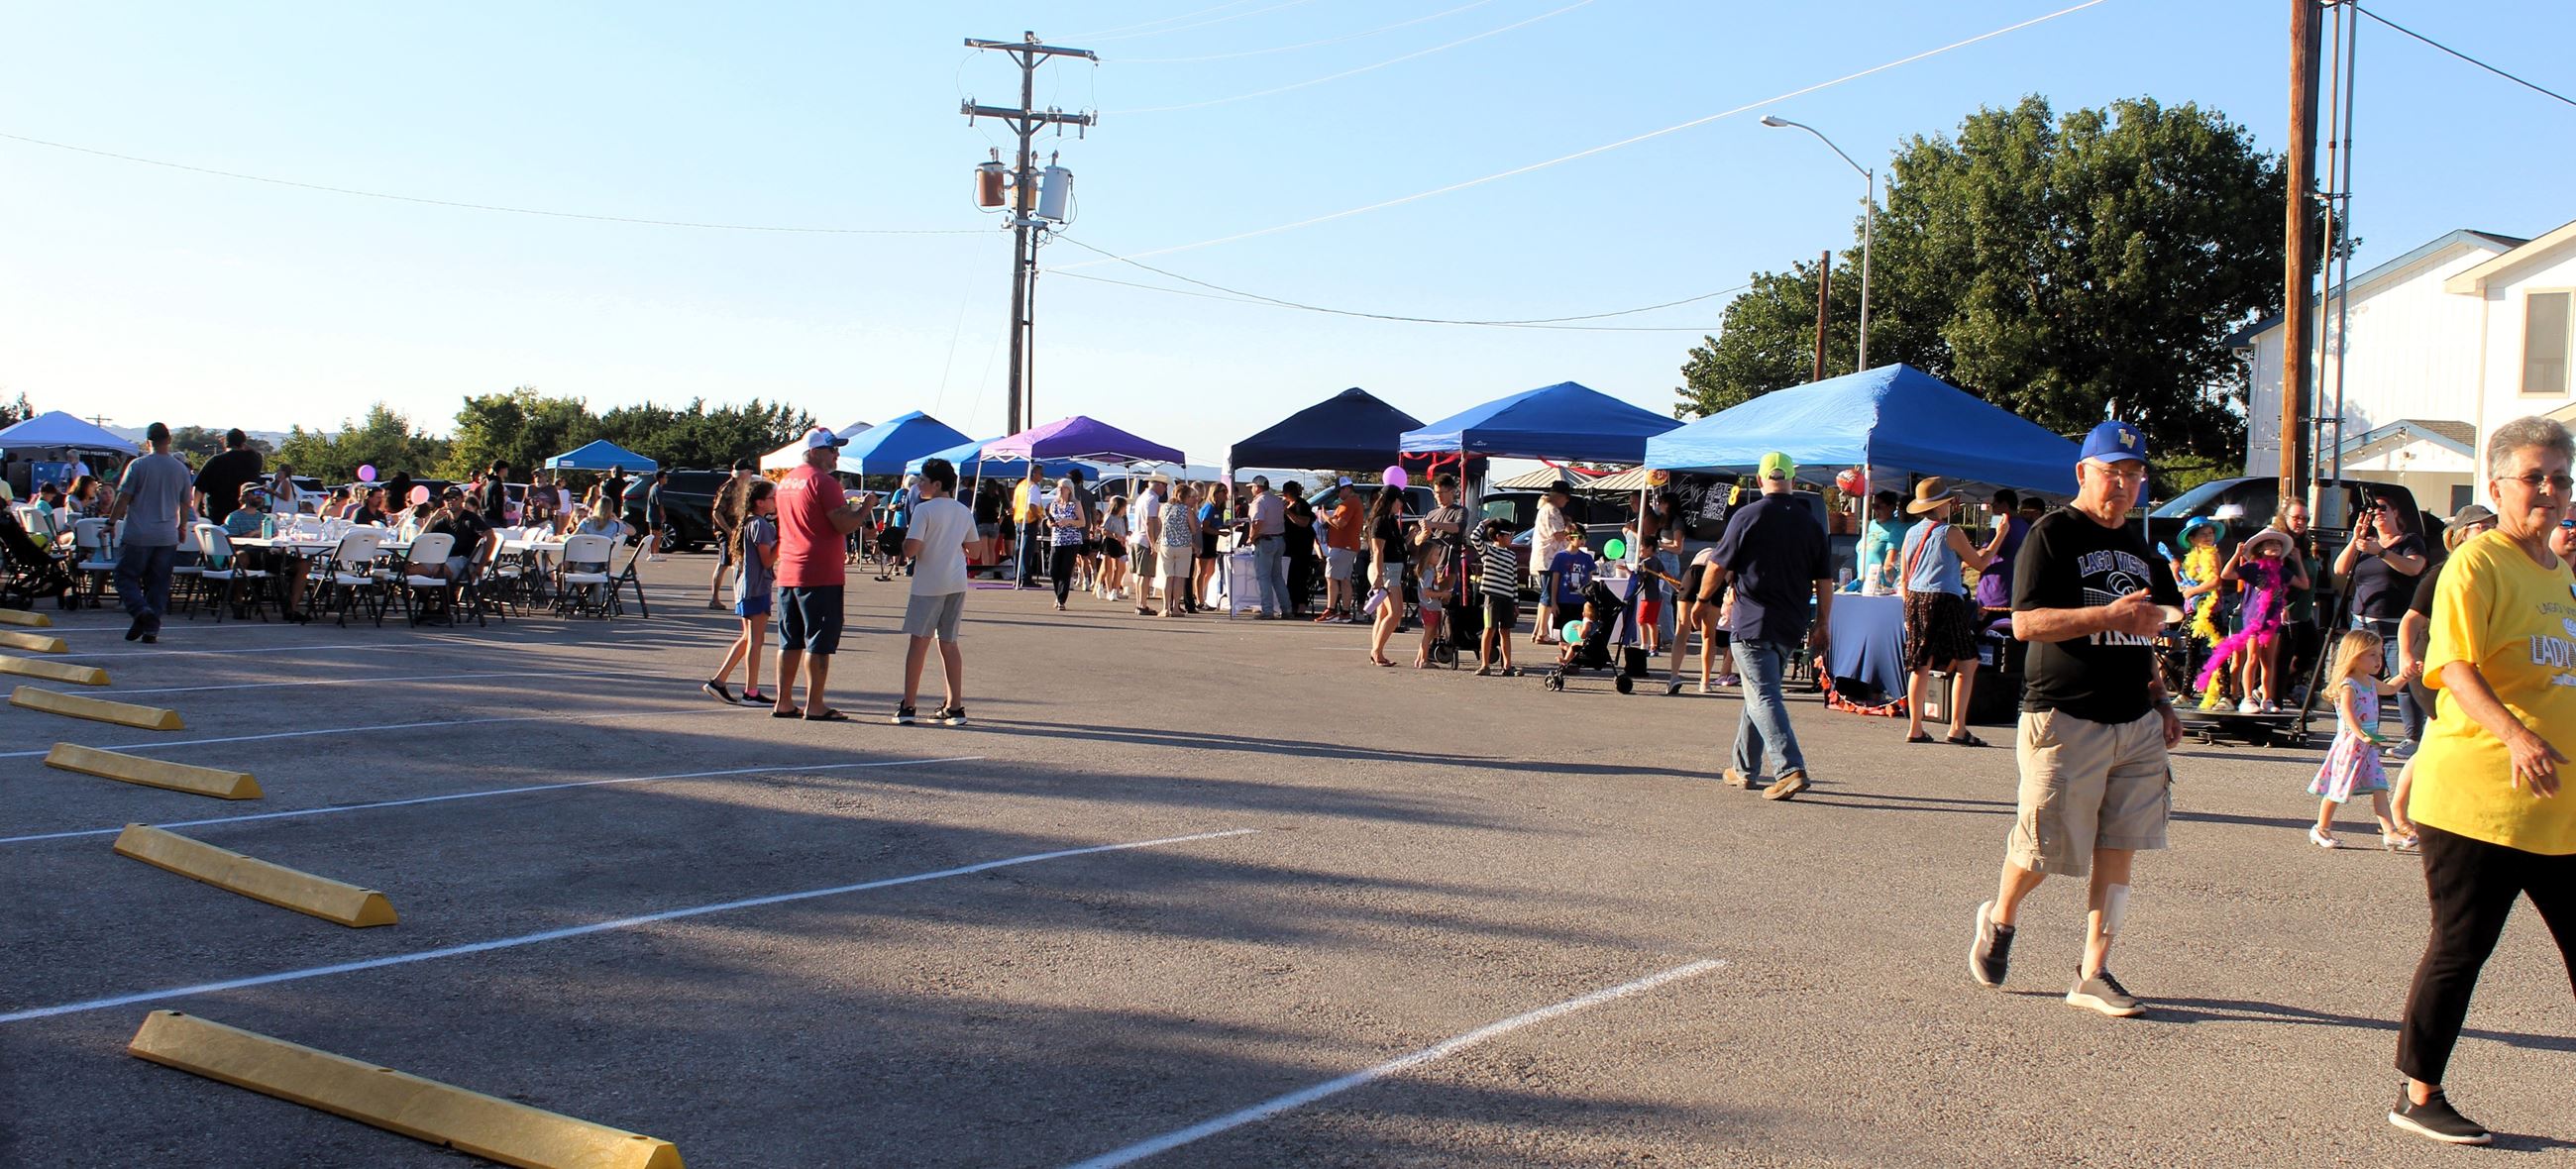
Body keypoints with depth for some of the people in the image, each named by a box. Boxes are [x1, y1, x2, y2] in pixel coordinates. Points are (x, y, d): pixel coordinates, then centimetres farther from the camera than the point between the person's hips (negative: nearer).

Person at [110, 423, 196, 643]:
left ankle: (141, 611, -17)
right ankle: (151, 629, 4)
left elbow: (123, 499, -5)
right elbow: (186, 505, 12)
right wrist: (182, 527, 28)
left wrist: (111, 522, 8)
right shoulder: (181, 469, 4)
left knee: (125, 577, 6)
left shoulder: (138, 466, -6)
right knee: (158, 584, 7)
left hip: (138, 535, -3)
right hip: (167, 536, 3)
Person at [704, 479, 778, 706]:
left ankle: (718, 681, 14)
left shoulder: (747, 523, 14)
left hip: (745, 586, 10)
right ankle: (751, 692, -3)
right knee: (755, 639, -5)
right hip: (757, 587, -10)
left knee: (747, 638, 15)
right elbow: (768, 560, -17)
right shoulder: (760, 525, -14)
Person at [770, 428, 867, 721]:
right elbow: (845, 524, -17)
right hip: (820, 576, -8)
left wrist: (842, 503, 21)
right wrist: (865, 507, -1)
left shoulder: (787, 481, 16)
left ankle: (783, 702, 16)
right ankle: (814, 705, -2)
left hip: (788, 573, 8)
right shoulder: (823, 481, -12)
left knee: (790, 641, 13)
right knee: (819, 642, -3)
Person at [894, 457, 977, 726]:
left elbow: (910, 549, -18)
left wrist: (904, 538, 3)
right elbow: (971, 548, 16)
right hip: (957, 583, 5)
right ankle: (954, 706, 8)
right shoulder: (964, 512, 9)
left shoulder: (924, 510, -11)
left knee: (918, 641, 1)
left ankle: (908, 706, 1)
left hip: (928, 584, -5)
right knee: (949, 643, 11)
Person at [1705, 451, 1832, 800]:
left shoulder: (1747, 516, -8)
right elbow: (1825, 581, 8)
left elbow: (1718, 567, -4)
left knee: (1763, 698, -8)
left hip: (1752, 624, -6)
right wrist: (1822, 626, 17)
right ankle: (1744, 768, 26)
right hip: (1791, 627, 6)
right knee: (1760, 694, 18)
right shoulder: (1810, 522, 6)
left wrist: (1703, 599, 13)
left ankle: (1791, 769, -22)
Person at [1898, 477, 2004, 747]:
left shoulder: (1911, 534, 11)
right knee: (1966, 663, 0)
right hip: (1944, 601, -7)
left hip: (1915, 599, 7)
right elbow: (1980, 563, 3)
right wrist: (1999, 536, 15)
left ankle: (1915, 728, 8)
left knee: (1920, 664, 10)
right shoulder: (1951, 532, -6)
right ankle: (1957, 728, -6)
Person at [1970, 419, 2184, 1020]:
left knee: (2118, 848, 2)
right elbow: (2026, 623, -16)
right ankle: (1999, 920, 29)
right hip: (2064, 719, -6)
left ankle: (2094, 973, 8)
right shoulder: (2053, 534, -6)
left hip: (2135, 722, 7)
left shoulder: (2137, 545, 17)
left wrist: (2160, 698, 17)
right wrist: (2108, 615, -24)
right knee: (2043, 848, -1)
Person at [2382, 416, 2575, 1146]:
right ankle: (2418, 1098, 12)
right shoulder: (2476, 564, -10)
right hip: (2476, 797, -8)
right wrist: (2513, 734, -36)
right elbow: (2455, 666, -22)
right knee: (2461, 947, -1)